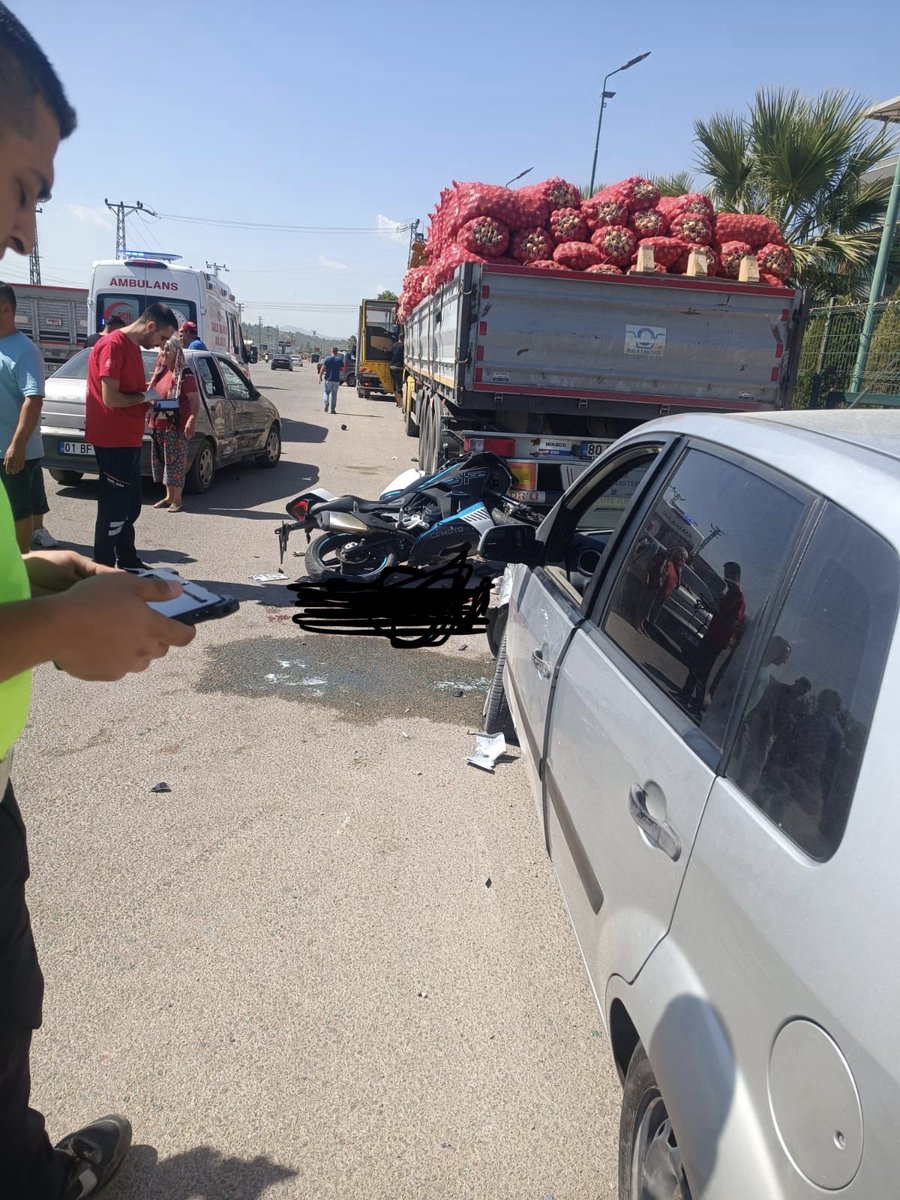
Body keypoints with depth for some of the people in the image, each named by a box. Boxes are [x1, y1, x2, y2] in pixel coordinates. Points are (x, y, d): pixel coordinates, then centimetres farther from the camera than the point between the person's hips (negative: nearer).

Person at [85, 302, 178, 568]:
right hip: (113, 441, -10)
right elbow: (110, 398, -23)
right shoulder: (113, 345, -17)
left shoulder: (133, 346, 14)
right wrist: (145, 397, -9)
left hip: (128, 440, 10)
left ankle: (128, 564, 30)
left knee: (130, 506, 18)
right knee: (114, 510, -4)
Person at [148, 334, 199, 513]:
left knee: (176, 462, -4)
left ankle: (177, 499, 3)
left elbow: (195, 400, -14)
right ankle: (169, 496, 22)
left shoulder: (184, 374, -9)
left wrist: (192, 421, -26)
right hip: (158, 424, 8)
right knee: (162, 461, 12)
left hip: (176, 426, -8)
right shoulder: (160, 372, 15)